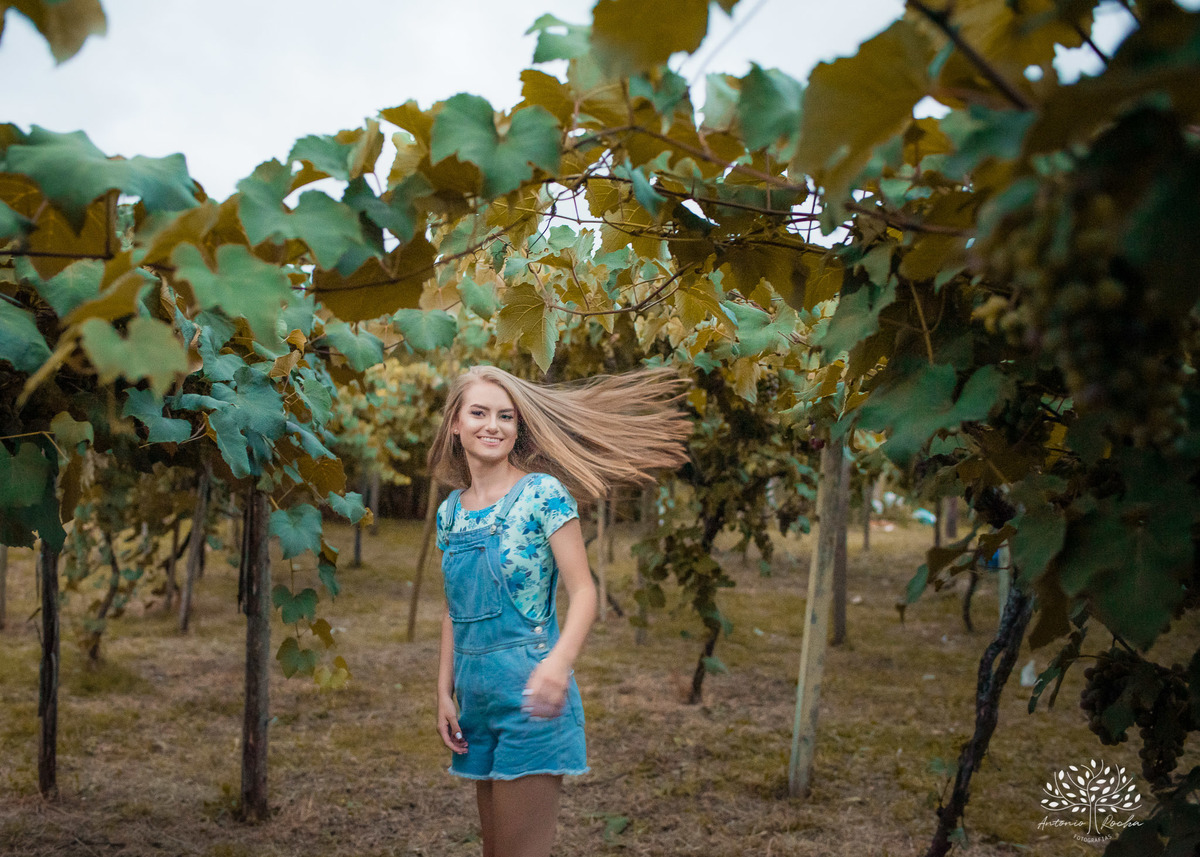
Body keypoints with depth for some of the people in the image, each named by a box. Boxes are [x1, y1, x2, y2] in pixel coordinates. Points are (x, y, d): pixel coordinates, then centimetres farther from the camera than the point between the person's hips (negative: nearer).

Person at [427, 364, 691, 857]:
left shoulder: (543, 494, -9)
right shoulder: (450, 512, 9)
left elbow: (583, 592, -14)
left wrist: (559, 662, -30)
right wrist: (445, 692, 10)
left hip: (530, 695, -6)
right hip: (476, 699, 6)